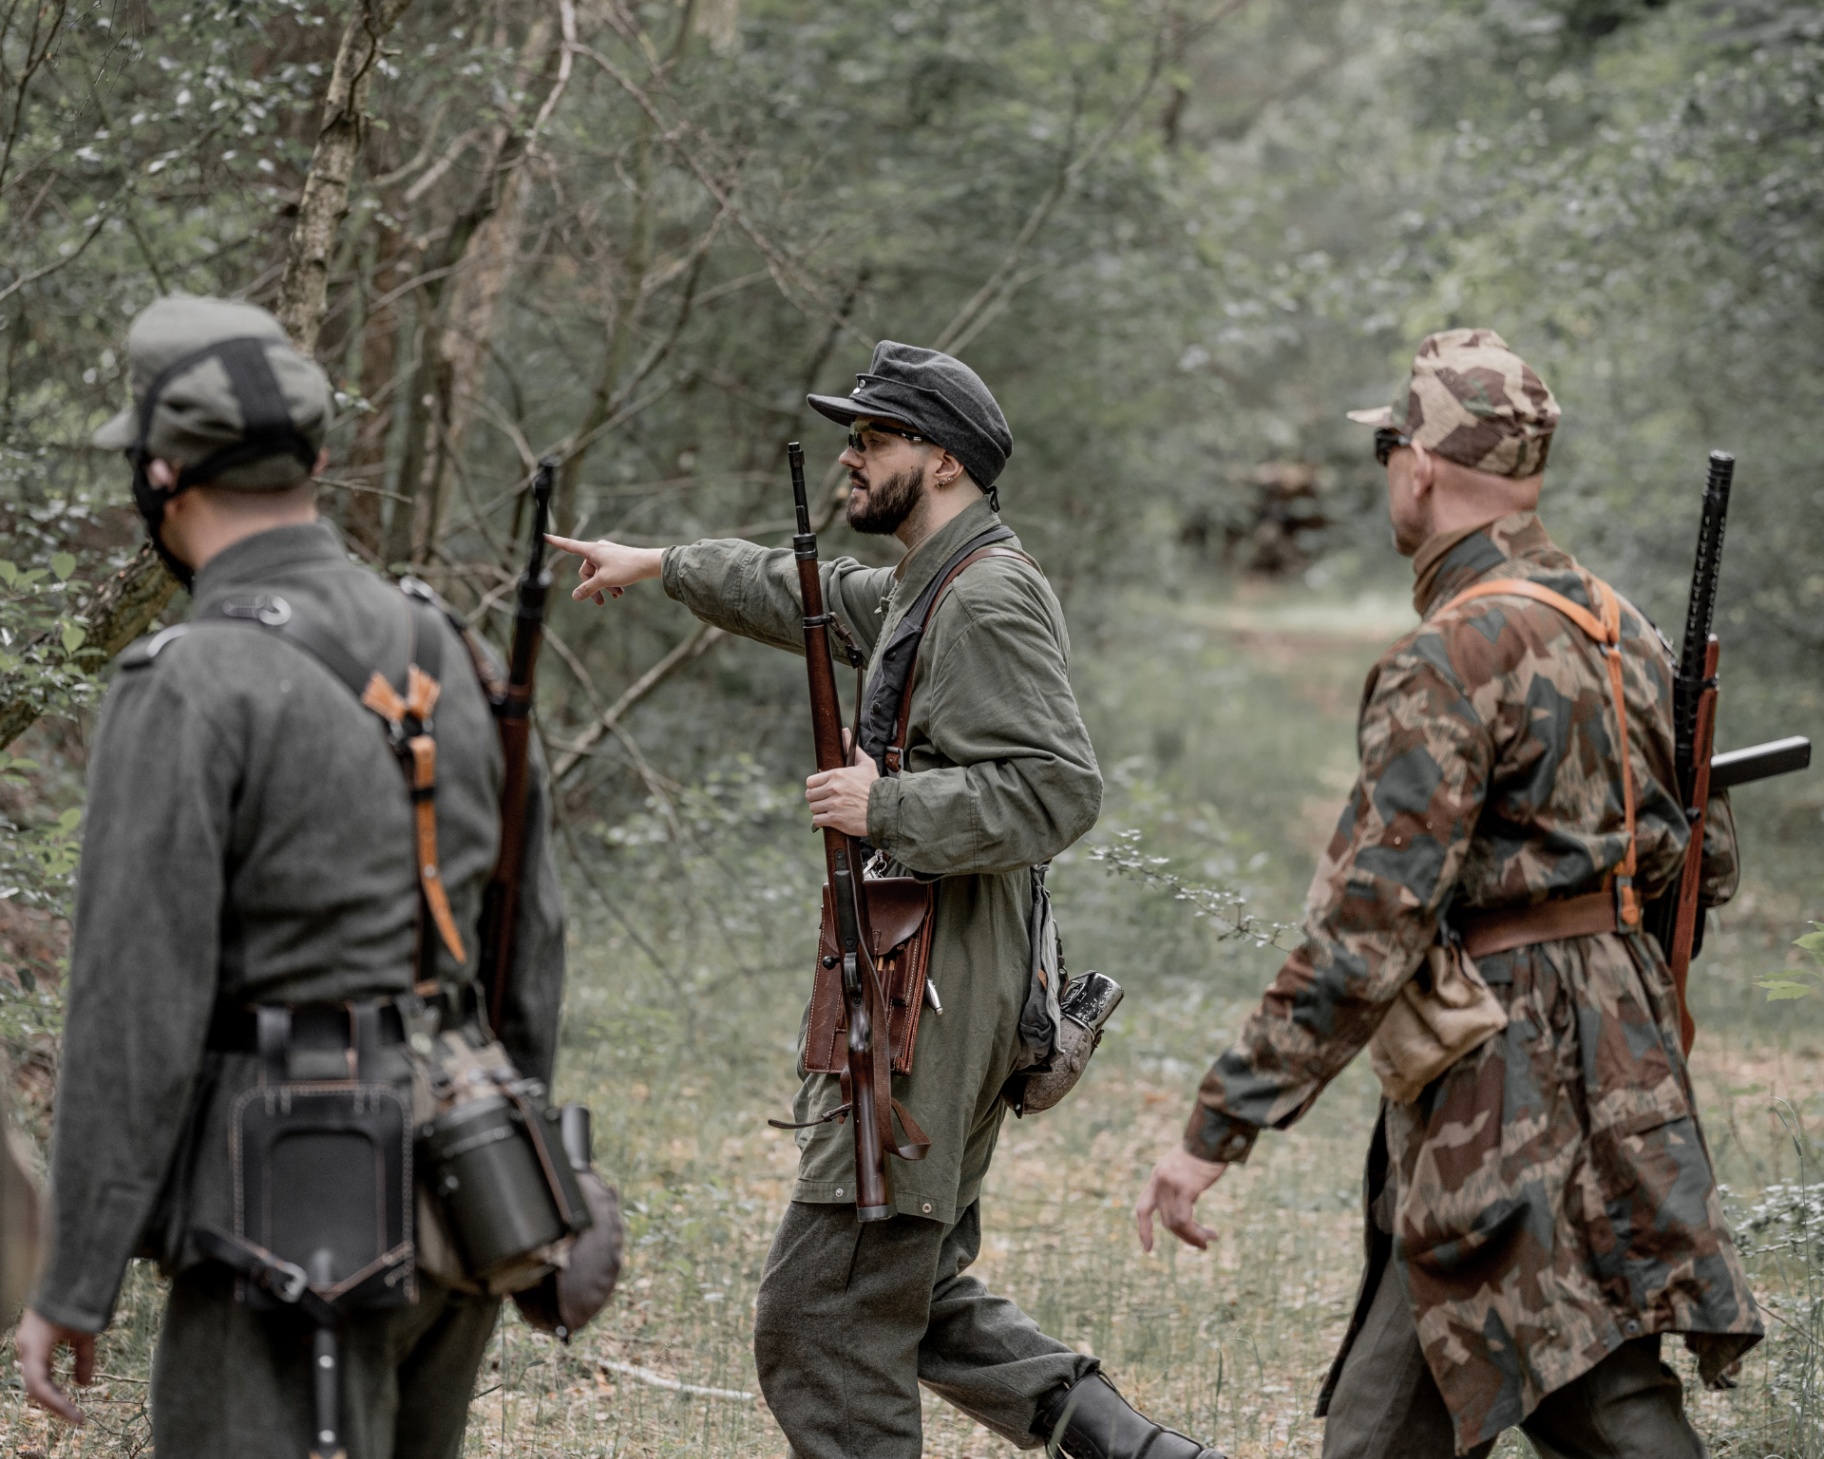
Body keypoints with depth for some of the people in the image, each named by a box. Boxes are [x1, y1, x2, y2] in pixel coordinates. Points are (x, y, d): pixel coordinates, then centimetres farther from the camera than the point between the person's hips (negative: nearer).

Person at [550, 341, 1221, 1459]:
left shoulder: (989, 602, -15)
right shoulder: (924, 588, 16)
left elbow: (1059, 790, -25)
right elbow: (815, 597, 37)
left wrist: (890, 804, -22)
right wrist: (662, 566, 44)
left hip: (934, 1007, -10)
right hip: (907, 991, 10)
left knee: (823, 1328, -6)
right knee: (920, 1299, 16)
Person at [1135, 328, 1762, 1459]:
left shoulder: (1451, 660, -16)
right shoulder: (1620, 628, 12)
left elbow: (1366, 933, -21)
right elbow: (1700, 851, 19)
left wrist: (1220, 1130, -20)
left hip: (1516, 1083, -9)